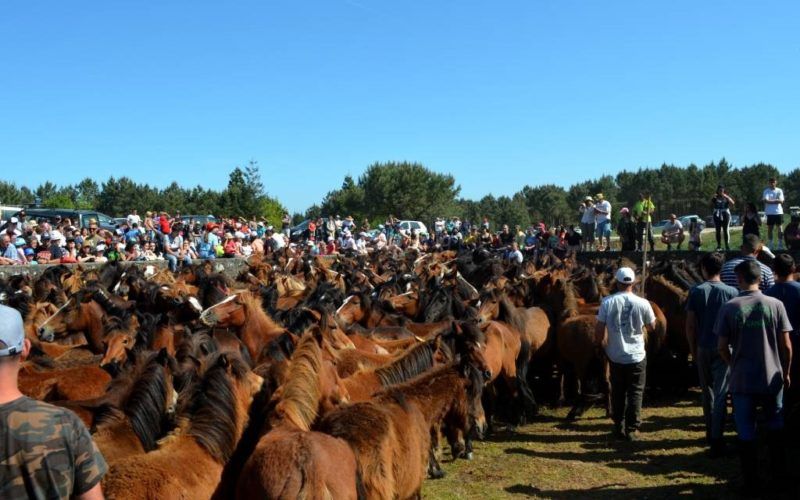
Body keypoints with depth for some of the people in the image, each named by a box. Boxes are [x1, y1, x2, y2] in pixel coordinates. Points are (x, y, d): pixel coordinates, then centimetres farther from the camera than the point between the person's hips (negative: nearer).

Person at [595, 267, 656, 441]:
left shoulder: (607, 302, -10)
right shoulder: (642, 303, -11)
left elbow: (599, 330, -9)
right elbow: (652, 328, 3)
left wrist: (603, 345, 8)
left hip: (615, 356, 2)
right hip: (637, 356, -1)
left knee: (618, 392, 15)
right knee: (635, 393, 9)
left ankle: (619, 428, 21)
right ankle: (632, 429, 9)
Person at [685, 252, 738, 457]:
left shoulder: (696, 292, -4)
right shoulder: (732, 292, -7)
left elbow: (690, 325, -4)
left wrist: (693, 349, 8)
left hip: (703, 348, 2)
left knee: (707, 392, 18)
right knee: (721, 394, 0)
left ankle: (710, 432, 30)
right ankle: (716, 440, -5)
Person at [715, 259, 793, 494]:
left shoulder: (729, 308, -9)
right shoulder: (775, 305, -7)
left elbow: (722, 347, -6)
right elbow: (786, 345, -4)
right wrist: (786, 373, 10)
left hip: (742, 380, -1)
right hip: (772, 378, 2)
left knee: (746, 432, 9)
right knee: (775, 425, 23)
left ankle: (751, 483, 15)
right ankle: (779, 471, 35)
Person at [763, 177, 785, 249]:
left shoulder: (779, 190, 4)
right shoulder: (766, 191, 1)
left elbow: (781, 201, -7)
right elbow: (766, 201, -13)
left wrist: (770, 201, -12)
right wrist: (776, 200, -13)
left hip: (779, 212, 0)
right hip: (770, 213, 0)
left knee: (780, 228, 1)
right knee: (769, 229, 4)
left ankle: (780, 244, 7)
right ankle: (771, 244, 13)